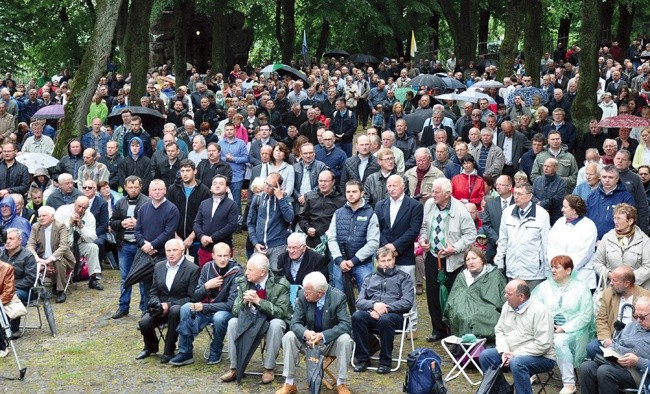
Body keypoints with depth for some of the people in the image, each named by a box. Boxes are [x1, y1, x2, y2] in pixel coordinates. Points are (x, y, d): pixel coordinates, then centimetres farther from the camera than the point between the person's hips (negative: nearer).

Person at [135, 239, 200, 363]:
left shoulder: (192, 269, -8)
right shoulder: (159, 266, 10)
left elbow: (192, 297, -12)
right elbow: (153, 292, 13)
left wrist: (169, 305, -21)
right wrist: (157, 304, -10)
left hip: (180, 308, -4)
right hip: (161, 306, 4)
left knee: (174, 311, -39)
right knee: (144, 322, -24)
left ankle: (169, 351, -20)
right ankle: (151, 347, 12)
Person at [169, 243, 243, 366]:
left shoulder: (237, 272, -16)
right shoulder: (207, 267, -1)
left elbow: (231, 304, -20)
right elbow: (196, 297, 3)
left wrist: (204, 307, -23)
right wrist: (206, 286, -19)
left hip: (226, 311, -4)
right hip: (207, 308, 4)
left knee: (219, 317, -36)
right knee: (186, 308, -21)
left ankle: (215, 353, -9)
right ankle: (185, 353, -14)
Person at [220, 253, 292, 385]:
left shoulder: (280, 284, -17)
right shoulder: (243, 282, -5)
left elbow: (280, 312, -22)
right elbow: (235, 311, -4)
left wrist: (258, 301, -31)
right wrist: (244, 301, -27)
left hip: (271, 323, -4)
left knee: (276, 324, -35)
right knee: (233, 322, -22)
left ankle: (269, 368, -21)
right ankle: (234, 368, -12)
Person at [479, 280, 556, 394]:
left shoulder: (539, 311, -20)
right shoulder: (507, 306, 3)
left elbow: (542, 345, -24)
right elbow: (499, 330, 10)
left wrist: (515, 354, -21)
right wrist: (504, 351, -9)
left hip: (541, 357, -8)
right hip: (511, 353, 8)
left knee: (517, 363, -35)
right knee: (485, 356, -5)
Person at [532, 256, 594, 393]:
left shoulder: (581, 288, -1)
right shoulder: (544, 286, 9)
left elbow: (585, 315, -8)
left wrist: (564, 328, -16)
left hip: (573, 331, -3)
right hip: (547, 329, 3)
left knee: (560, 341, -35)